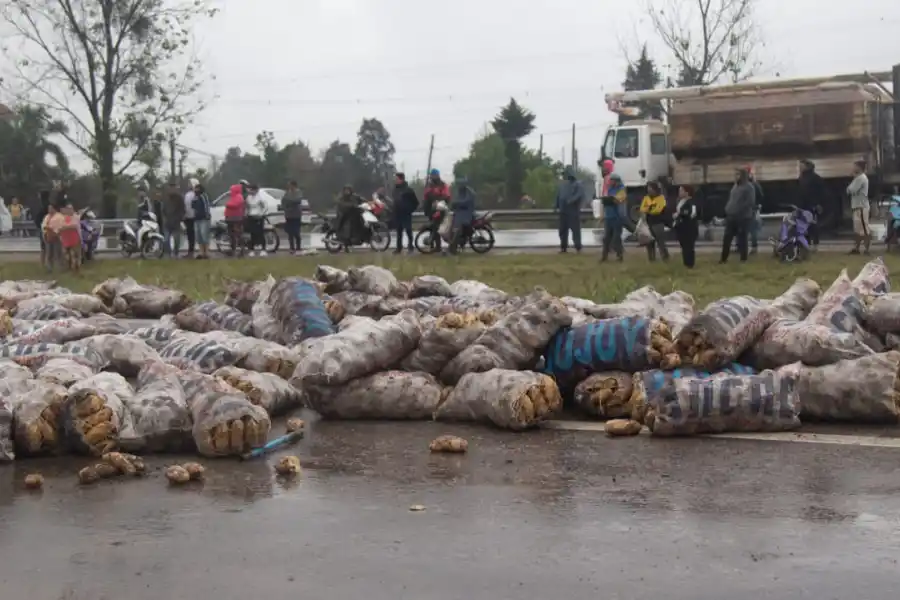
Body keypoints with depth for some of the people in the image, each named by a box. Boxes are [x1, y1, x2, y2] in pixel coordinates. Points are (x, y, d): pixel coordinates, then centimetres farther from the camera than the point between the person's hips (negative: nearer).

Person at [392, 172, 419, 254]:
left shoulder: (408, 190, -8)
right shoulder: (395, 189, 12)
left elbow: (416, 202, -5)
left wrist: (410, 210, -7)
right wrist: (394, 210, 15)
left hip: (406, 214, -6)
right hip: (397, 214, 6)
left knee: (408, 231, -6)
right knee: (399, 232, 9)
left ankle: (410, 247, 2)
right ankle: (399, 248, 13)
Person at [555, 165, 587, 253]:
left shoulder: (578, 184, -6)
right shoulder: (562, 184, 14)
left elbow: (580, 195, -19)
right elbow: (558, 195, 18)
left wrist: (571, 200, -28)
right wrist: (557, 206, 10)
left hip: (573, 211, -7)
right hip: (563, 211, 7)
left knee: (575, 229, -7)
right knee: (563, 230, 10)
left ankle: (578, 247, -4)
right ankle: (563, 247, 19)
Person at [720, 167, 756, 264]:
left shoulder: (749, 187, -8)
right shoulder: (735, 186, 17)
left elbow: (750, 202, -16)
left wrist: (739, 210, -19)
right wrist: (728, 209, 8)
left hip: (743, 217, -7)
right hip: (731, 216, 7)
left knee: (742, 238, 0)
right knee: (727, 237, 5)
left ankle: (743, 258, 10)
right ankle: (724, 258, 11)